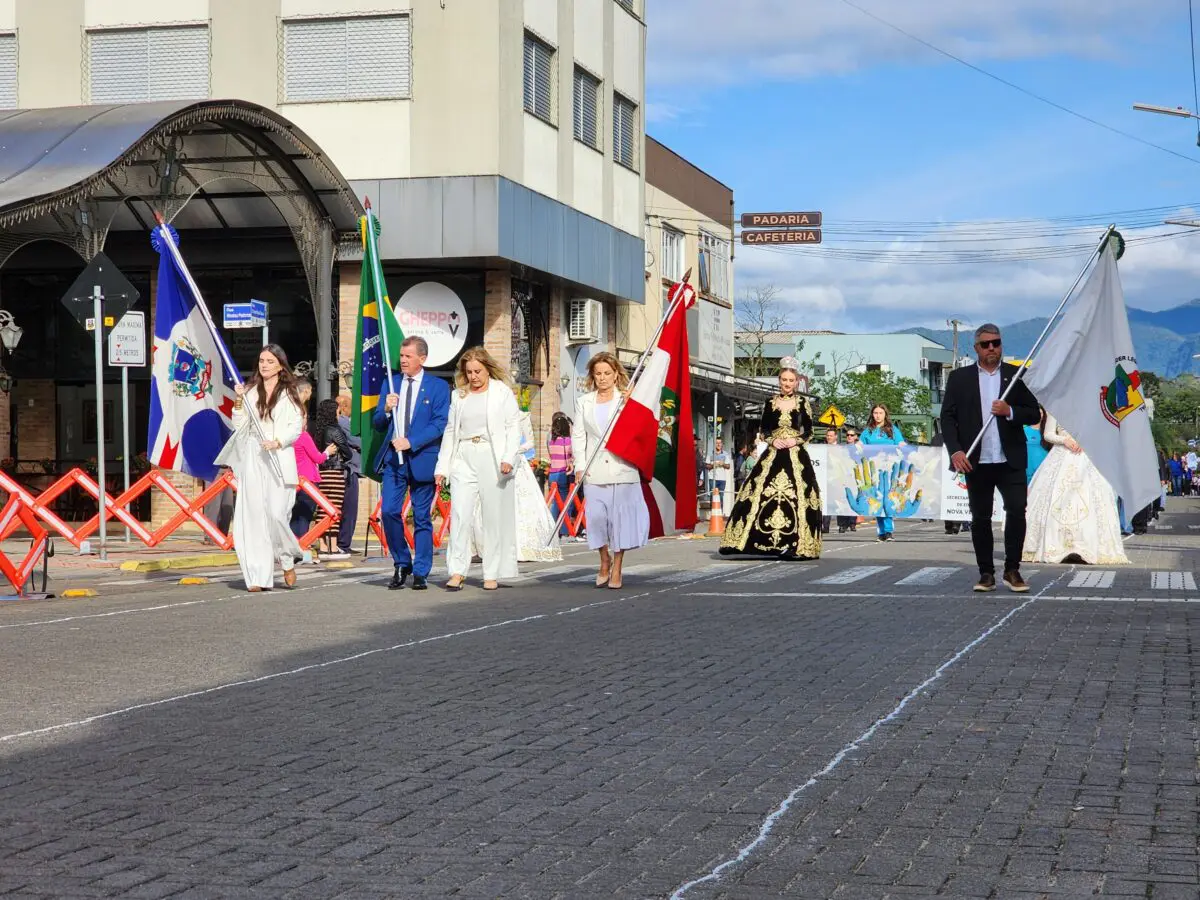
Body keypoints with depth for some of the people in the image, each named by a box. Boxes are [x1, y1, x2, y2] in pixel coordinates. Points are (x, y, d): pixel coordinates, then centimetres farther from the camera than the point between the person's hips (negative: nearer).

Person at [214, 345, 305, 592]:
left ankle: (288, 561, 15)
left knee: (277, 513, -12)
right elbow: (239, 426, 9)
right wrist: (239, 402, -4)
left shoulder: (288, 393, 6)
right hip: (252, 460, 2)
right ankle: (258, 577, -4)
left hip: (279, 460, -2)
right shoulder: (250, 392, 12)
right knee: (253, 516, -4)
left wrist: (279, 441, -14)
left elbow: (296, 426, 1)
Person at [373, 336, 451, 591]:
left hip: (422, 458, -3)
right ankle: (401, 565, 11)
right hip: (393, 458, 3)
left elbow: (440, 424, -7)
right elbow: (377, 424, 14)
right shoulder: (392, 383, 12)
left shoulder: (438, 387, 2)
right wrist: (386, 409, -8)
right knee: (389, 512, -7)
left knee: (422, 518, 2)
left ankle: (420, 573, 9)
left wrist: (411, 442, -16)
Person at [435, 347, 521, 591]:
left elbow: (513, 427, -1)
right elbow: (450, 432, 17)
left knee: (495, 518, 1)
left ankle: (492, 574, 7)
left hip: (493, 459, -3)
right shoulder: (459, 395, 15)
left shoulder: (502, 392, 5)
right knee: (460, 515, -8)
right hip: (463, 460, 3)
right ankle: (457, 572, -8)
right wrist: (442, 467, 11)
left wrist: (509, 458, -14)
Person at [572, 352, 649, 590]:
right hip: (595, 472, 2)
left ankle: (617, 569, 6)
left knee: (621, 516, -3)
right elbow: (578, 436, 11)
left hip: (622, 469, -1)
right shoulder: (583, 403, 14)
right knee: (596, 516, -5)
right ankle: (604, 562, 17)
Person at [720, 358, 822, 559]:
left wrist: (796, 440, -11)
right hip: (772, 455, 1)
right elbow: (764, 429, 10)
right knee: (763, 493, -8)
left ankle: (795, 543, -2)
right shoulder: (770, 403, 8)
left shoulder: (802, 403, 5)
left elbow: (809, 431, 5)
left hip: (796, 456, -1)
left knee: (795, 497, -6)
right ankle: (764, 539, -5)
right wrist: (773, 440, -8)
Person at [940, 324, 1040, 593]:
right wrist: (955, 450, -12)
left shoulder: (1017, 375, 6)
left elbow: (1034, 414, 6)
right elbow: (948, 417, 1)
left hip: (1010, 460, 0)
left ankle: (1012, 570, 4)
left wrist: (1010, 412, -13)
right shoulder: (959, 378, 6)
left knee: (1017, 511, -9)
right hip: (976, 462, 0)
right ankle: (986, 574, 13)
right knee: (980, 518, 5)